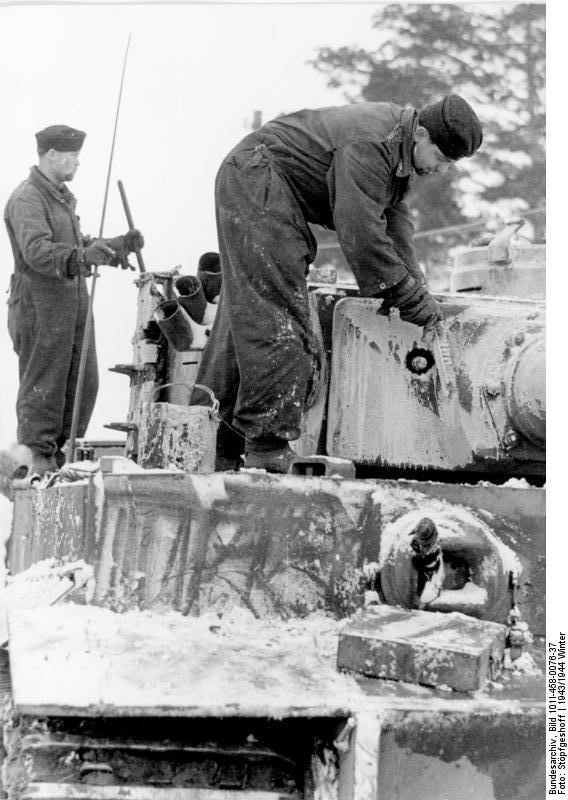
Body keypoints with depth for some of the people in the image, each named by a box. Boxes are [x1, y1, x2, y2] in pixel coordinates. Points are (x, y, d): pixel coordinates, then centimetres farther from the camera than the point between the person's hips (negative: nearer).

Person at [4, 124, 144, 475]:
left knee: (83, 384, 10)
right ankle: (39, 457, 6)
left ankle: (61, 451, 21)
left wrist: (119, 246, 18)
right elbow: (37, 252, -28)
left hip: (73, 301, 9)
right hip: (40, 305, -9)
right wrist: (82, 256, -42)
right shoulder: (26, 199, -14)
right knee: (43, 387, -2)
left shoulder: (63, 196, 17)